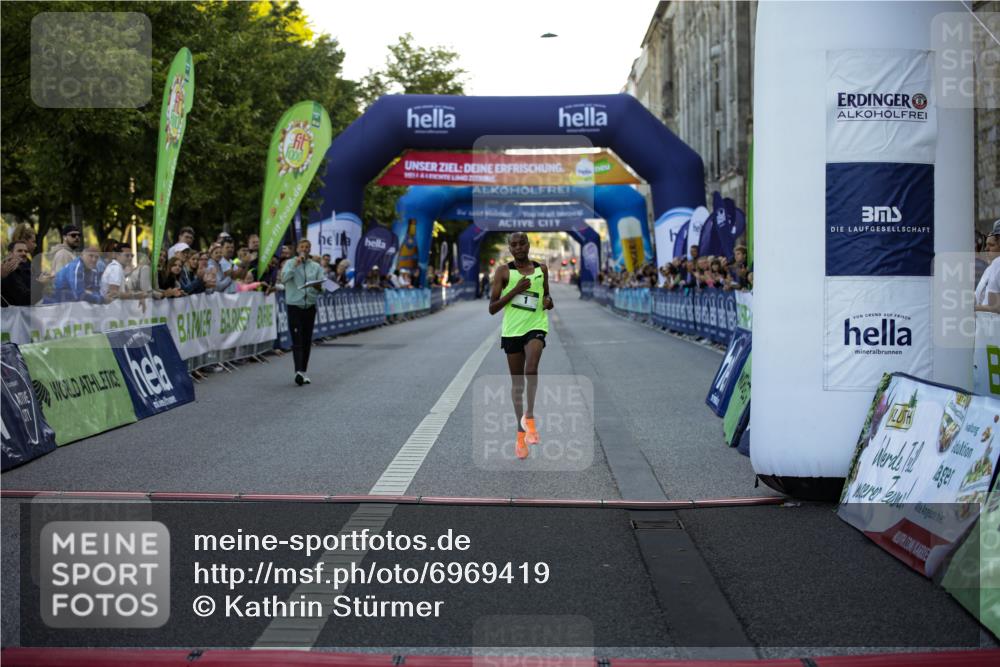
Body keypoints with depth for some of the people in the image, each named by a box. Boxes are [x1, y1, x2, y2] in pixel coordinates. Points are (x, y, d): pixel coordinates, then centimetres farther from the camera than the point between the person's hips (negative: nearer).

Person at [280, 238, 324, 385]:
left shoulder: (316, 266, 10)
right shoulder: (290, 263, 3)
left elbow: (322, 287, 4)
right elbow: (284, 278, -16)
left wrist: (318, 287, -18)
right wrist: (296, 265, -21)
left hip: (310, 306, 3)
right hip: (294, 306, -3)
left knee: (307, 341, 7)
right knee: (297, 340, -12)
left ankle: (303, 371, 16)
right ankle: (299, 371, -21)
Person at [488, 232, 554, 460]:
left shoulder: (541, 269, 7)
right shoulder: (503, 271, -2)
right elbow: (492, 308, -5)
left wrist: (548, 301, -1)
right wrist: (515, 290, -15)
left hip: (536, 326, 0)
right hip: (511, 330, 0)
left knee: (531, 369, -28)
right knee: (517, 383, 8)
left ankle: (529, 416, -10)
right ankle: (521, 433, 21)